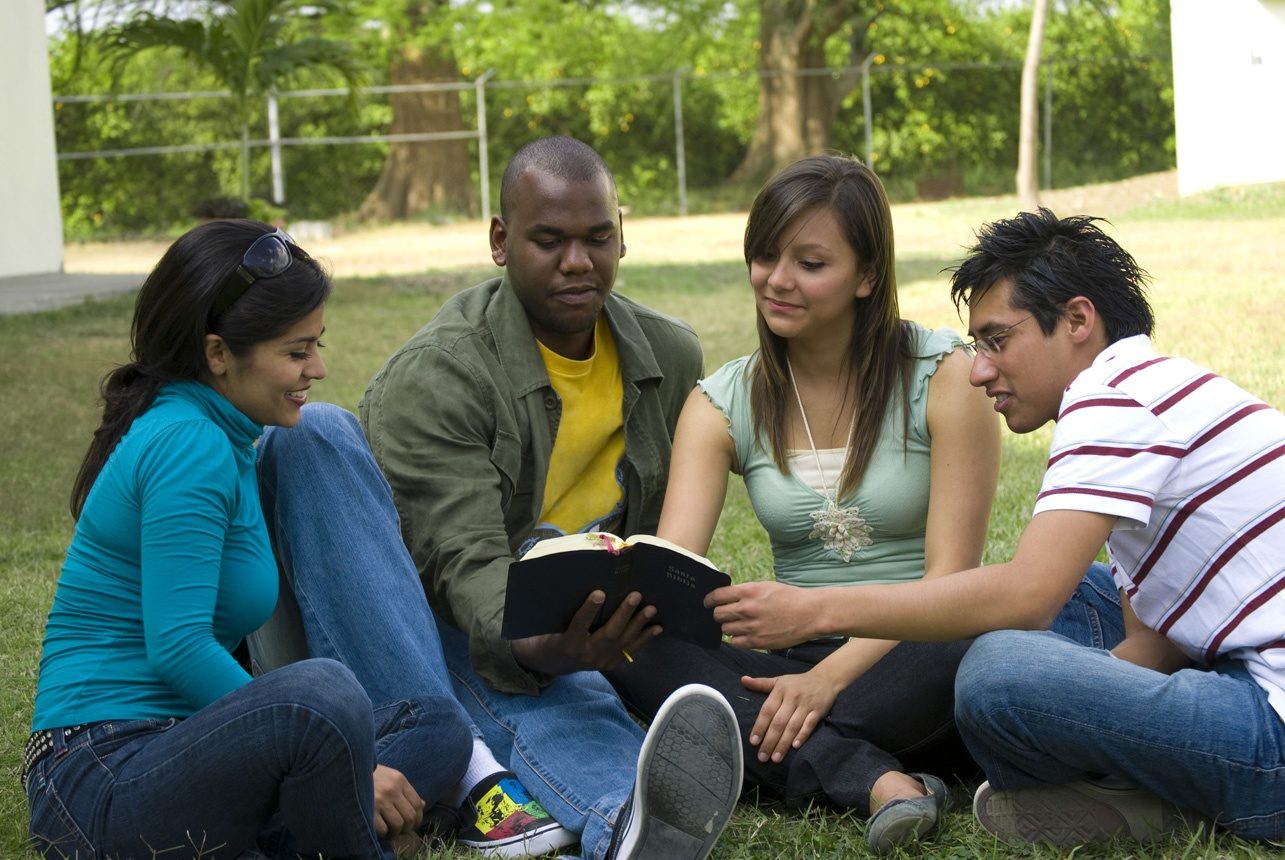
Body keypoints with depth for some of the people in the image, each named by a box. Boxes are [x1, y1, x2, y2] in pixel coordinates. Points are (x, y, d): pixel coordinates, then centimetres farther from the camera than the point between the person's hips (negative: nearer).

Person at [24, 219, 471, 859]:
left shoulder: (224, 442, 17)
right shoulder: (189, 447, -14)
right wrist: (342, 762, -18)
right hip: (99, 777, -10)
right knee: (322, 693, -36)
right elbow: (179, 647, -22)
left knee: (440, 726, 5)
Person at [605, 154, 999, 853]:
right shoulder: (722, 404, 6)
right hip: (798, 663, 3)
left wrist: (830, 678, -24)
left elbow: (949, 578, -10)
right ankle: (876, 783, -37)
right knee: (630, 648, -25)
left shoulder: (946, 376, -3)